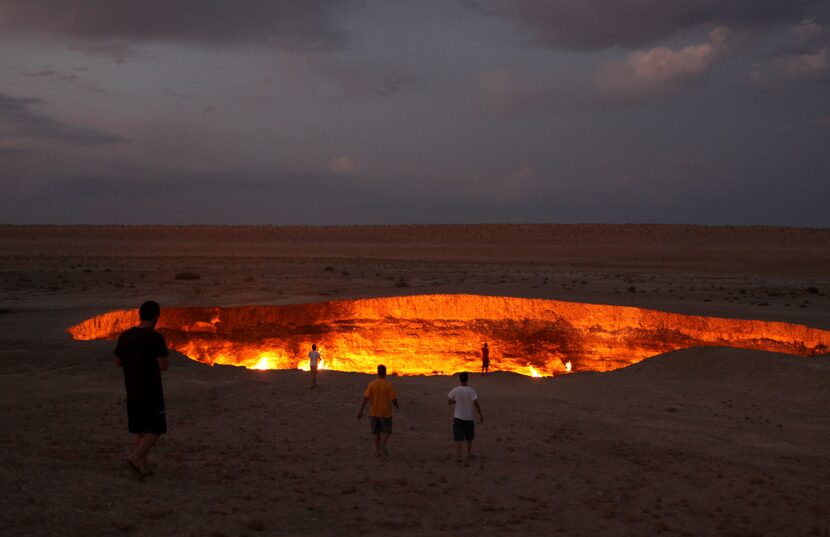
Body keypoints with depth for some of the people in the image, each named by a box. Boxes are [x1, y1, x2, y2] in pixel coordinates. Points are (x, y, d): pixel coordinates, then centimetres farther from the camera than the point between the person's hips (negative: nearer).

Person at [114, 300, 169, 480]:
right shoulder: (155, 337, -15)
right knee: (156, 430, 2)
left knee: (141, 431, 15)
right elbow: (164, 366, -17)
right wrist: (163, 356, 3)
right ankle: (135, 458, -13)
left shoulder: (125, 336, 3)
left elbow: (118, 362, 10)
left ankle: (143, 465, 14)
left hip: (132, 392, 6)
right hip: (151, 392, -6)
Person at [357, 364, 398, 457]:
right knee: (387, 432, 9)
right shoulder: (388, 385, -12)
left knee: (377, 432, 17)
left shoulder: (372, 384, -6)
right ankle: (382, 444, -18)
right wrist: (395, 405, 11)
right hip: (386, 413, -2)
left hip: (374, 413, 3)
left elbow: (365, 398, -11)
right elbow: (394, 399, -12)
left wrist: (360, 411, -10)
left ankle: (377, 450, 14)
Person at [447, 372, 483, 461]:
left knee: (458, 437, -4)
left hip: (458, 417, -1)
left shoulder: (455, 390, -8)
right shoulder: (471, 391, -11)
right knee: (469, 436, 20)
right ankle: (469, 453, 31)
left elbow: (449, 402, 2)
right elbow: (476, 403, -18)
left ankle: (458, 455, -18)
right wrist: (481, 415, -11)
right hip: (469, 417, 1)